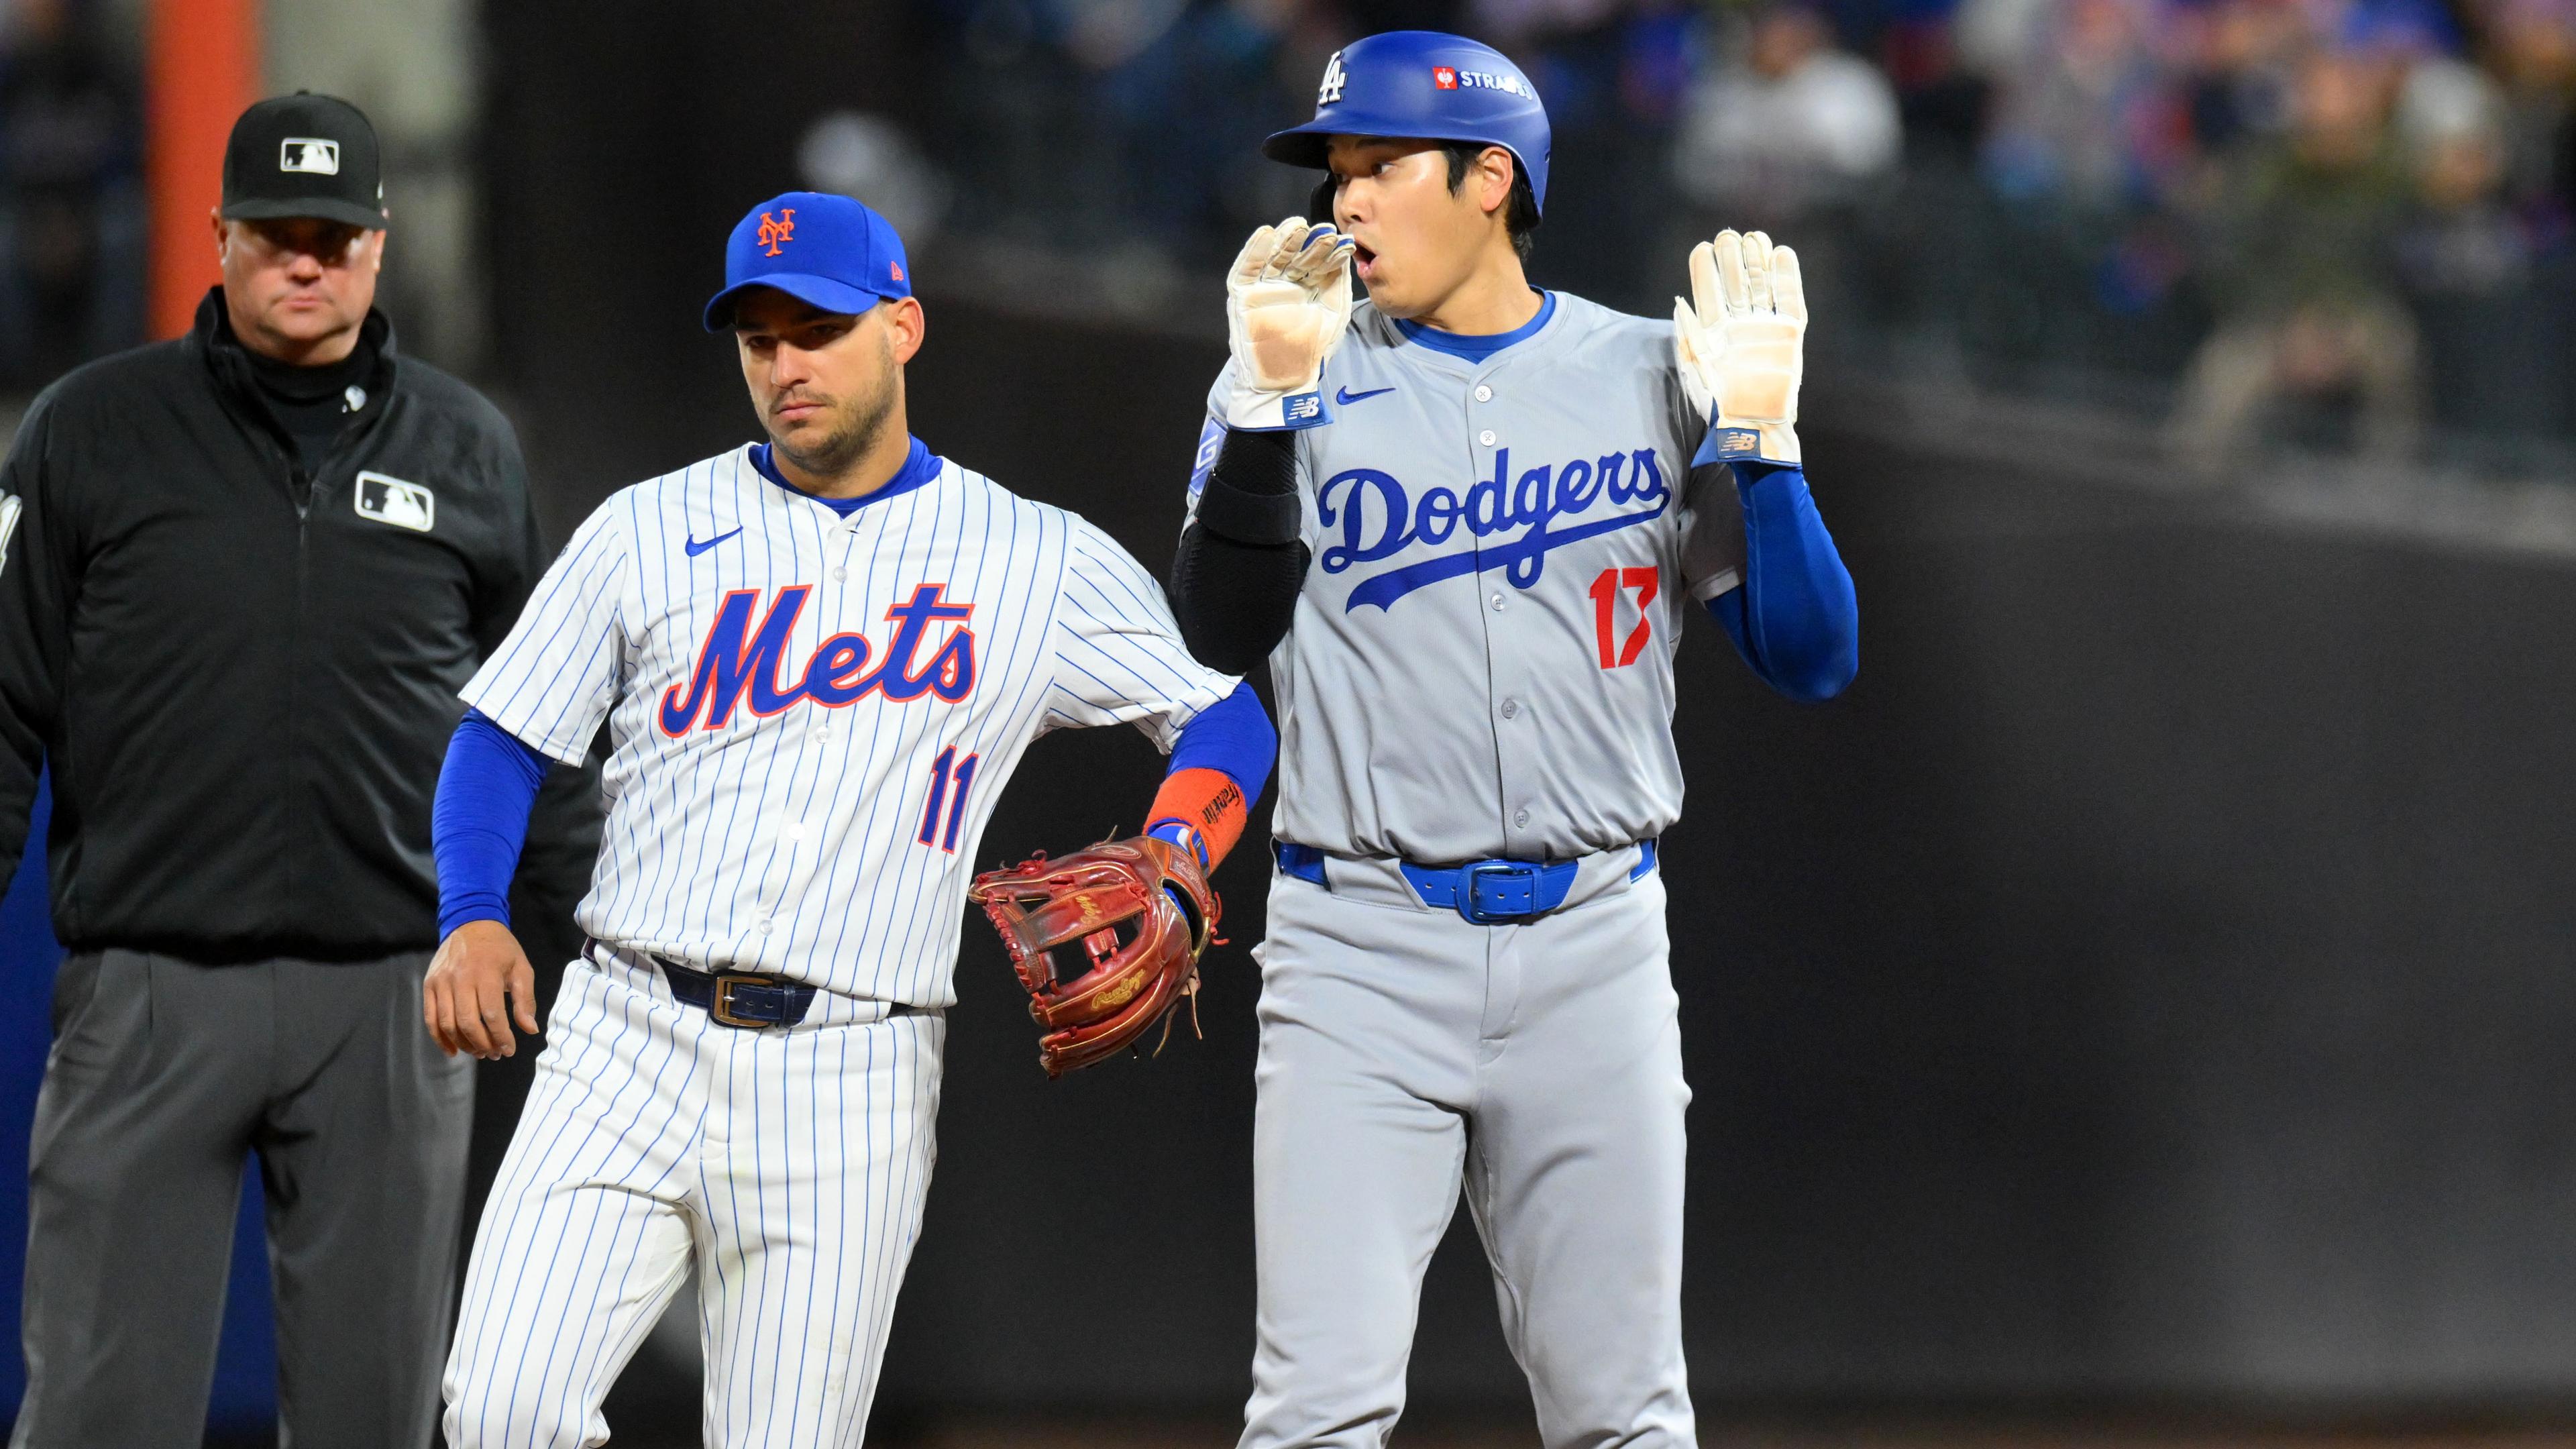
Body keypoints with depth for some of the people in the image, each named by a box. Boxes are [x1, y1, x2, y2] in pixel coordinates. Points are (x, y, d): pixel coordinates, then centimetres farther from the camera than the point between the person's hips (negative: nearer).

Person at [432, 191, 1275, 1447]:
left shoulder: (1041, 565, 8)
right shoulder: (649, 532, 10)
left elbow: (1229, 716, 12)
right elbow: (504, 737, 12)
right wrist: (471, 919, -6)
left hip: (850, 1090, -1)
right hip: (626, 1049, 1)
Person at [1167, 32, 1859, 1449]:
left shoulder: (1652, 378, 6)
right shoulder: (1299, 376, 5)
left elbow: (1812, 661, 1)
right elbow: (1215, 635, -10)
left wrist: (1758, 433, -12)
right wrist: (1267, 399, -20)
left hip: (1592, 951, 1)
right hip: (1361, 950, -1)